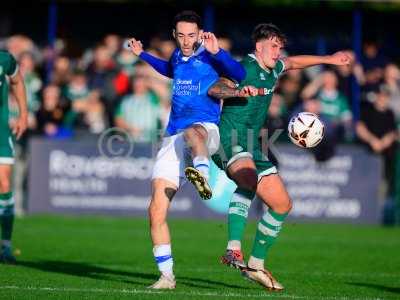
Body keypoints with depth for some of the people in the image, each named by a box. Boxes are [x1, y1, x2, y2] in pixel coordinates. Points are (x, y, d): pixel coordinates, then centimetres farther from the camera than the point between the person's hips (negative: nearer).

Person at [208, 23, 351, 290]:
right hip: (228, 141, -10)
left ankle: (256, 264, 17)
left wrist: (329, 59, 40)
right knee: (249, 179, -40)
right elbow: (214, 89, -23)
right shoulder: (245, 68, -9)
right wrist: (238, 91, -41)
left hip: (252, 146, 10)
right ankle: (234, 249, -48)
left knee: (282, 204, 7)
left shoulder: (272, 70, 17)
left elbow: (293, 62, 38)